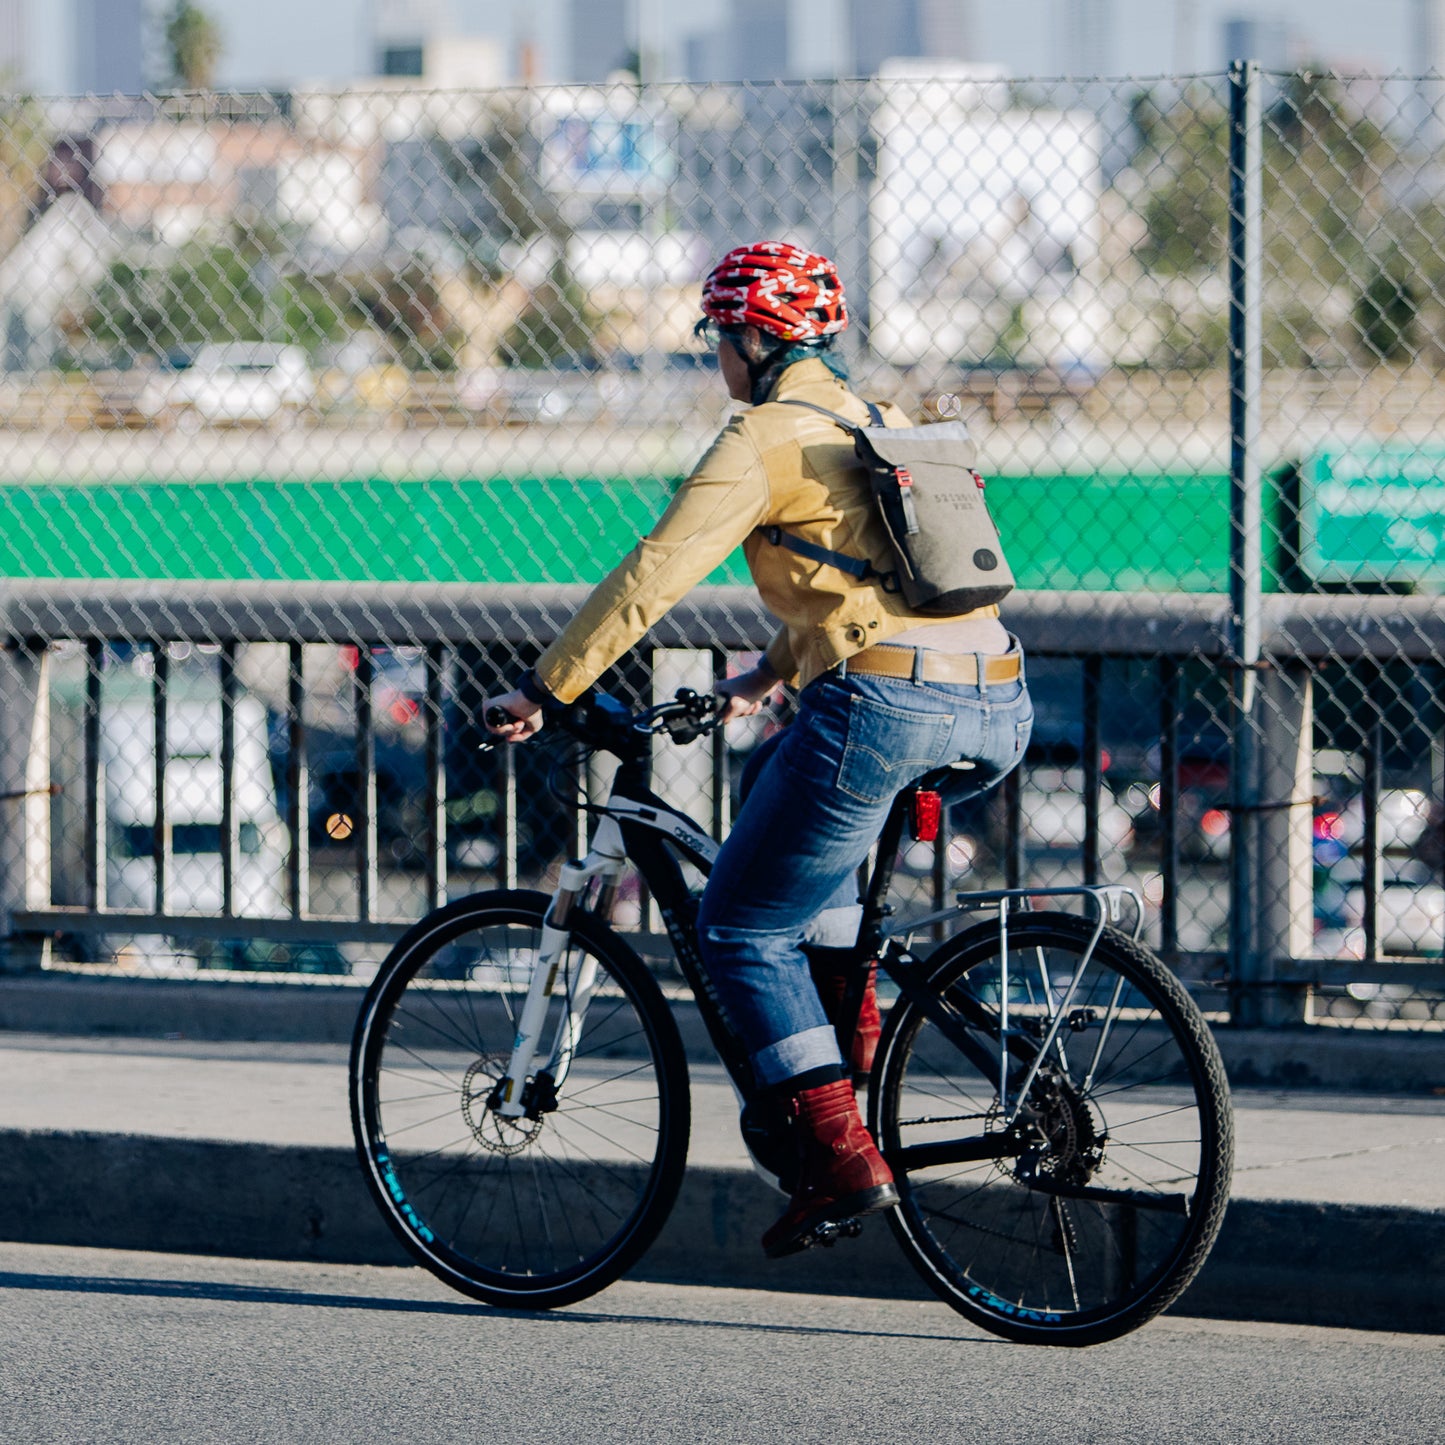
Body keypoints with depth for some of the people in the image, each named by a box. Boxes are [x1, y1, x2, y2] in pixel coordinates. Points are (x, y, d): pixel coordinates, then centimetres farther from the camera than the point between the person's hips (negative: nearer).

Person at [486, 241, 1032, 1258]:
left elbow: (653, 575, -6)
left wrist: (545, 689, 0)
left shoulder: (766, 440, -1)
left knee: (742, 929, 6)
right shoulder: (885, 427, 23)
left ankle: (842, 1158, -4)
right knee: (786, 787, 36)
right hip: (998, 716, 8)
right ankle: (852, 1042, 27)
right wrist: (768, 676, 39)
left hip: (886, 705, -8)